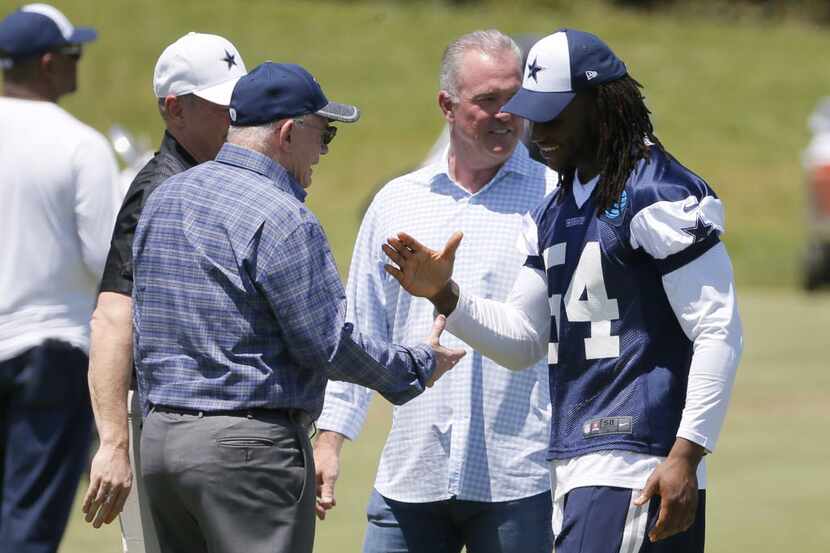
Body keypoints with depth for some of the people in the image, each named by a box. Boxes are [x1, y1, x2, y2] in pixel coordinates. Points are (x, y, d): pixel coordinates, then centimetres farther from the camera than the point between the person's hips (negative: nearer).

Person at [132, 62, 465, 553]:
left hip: (159, 438, 8)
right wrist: (419, 365, 1)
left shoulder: (164, 198, 14)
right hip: (250, 445, -8)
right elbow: (326, 344, -12)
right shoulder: (281, 218, -13)